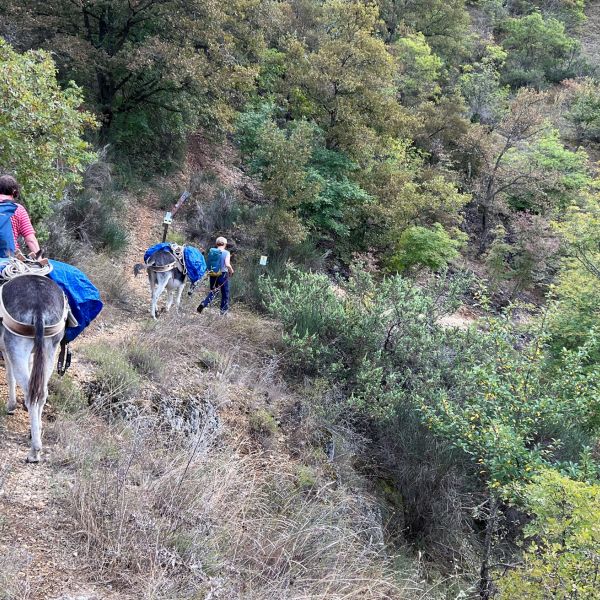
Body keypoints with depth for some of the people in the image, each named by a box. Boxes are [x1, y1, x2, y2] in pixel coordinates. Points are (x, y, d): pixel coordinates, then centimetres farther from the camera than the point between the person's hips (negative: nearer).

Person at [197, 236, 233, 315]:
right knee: (225, 293, 12)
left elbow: (208, 264, 4)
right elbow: (227, 264, -21)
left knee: (213, 291, 17)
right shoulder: (226, 253, -9)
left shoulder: (211, 251, 3)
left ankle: (204, 303, -7)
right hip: (223, 275, -4)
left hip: (212, 275, 4)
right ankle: (224, 310, 18)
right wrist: (231, 271, -3)